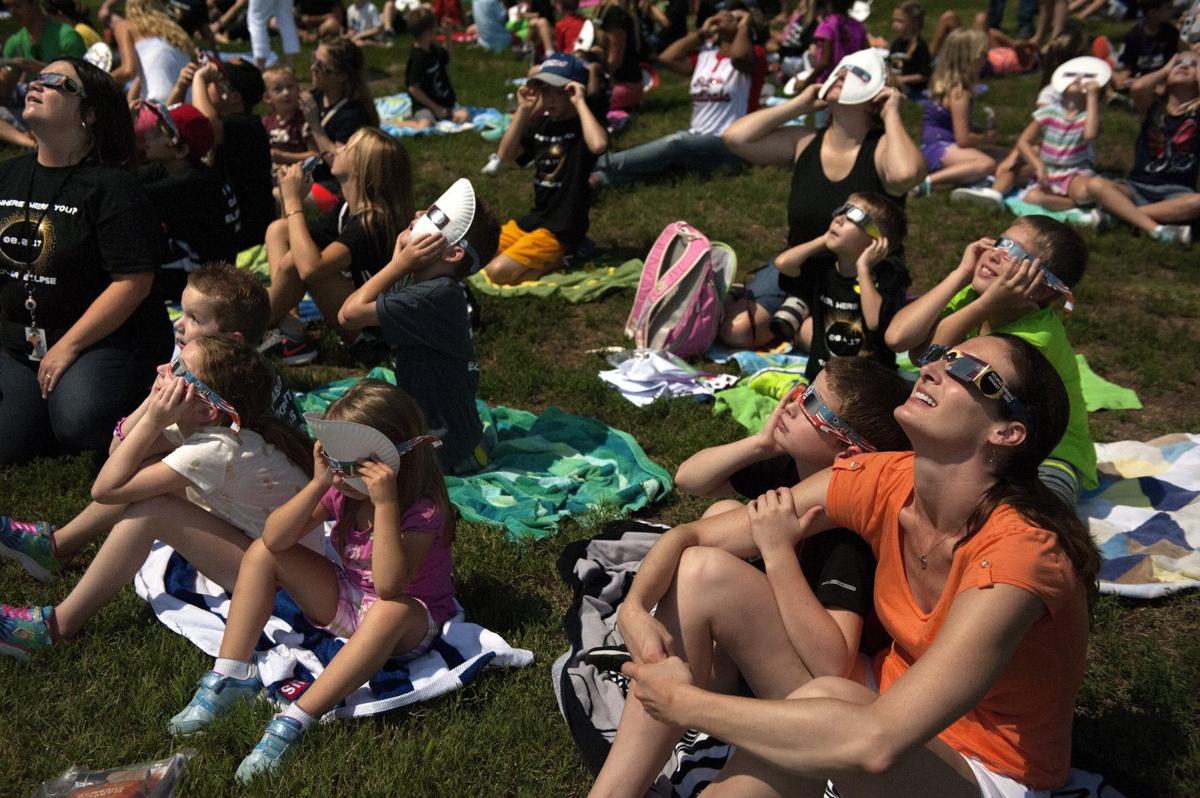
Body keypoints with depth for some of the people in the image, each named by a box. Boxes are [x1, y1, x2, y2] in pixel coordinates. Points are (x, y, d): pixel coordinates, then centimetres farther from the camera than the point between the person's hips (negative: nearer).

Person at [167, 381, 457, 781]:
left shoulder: (424, 511, -26)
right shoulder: (341, 489, -9)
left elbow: (389, 588, -39)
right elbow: (274, 539, -17)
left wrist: (385, 503, -44)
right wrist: (319, 483, -29)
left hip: (408, 626, -6)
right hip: (344, 602, 6)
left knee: (392, 611, -43)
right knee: (260, 552, -8)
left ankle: (294, 722, -40)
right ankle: (229, 677, -13)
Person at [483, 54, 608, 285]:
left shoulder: (582, 125, -12)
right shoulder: (541, 123, 8)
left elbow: (598, 145, -37)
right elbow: (505, 155, 2)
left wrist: (580, 103, -25)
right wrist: (523, 110, -4)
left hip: (562, 229, -8)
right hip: (533, 219, 8)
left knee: (498, 272, -21)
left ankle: (560, 259, -2)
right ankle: (544, 256, 14)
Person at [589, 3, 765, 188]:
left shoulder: (753, 54, -2)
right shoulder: (705, 52, 18)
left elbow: (738, 57, -27)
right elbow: (666, 58, 7)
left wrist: (744, 25, -8)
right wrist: (702, 33, 13)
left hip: (727, 145, -7)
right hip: (696, 139, 7)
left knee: (677, 142, -32)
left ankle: (600, 163, -32)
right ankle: (600, 177, -42)